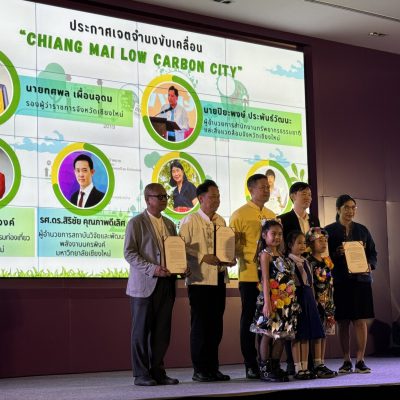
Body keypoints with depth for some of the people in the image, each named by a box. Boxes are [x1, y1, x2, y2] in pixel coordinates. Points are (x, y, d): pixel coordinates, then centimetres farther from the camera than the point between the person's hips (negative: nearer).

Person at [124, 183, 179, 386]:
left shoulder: (169, 224, 17)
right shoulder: (136, 223, -3)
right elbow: (129, 252, -9)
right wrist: (152, 269, -19)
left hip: (166, 284, 6)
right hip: (144, 285, -6)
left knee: (162, 331, 6)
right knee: (141, 331, 0)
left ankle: (158, 372, 13)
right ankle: (141, 374, 6)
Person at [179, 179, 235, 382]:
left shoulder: (221, 221, 14)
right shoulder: (190, 221, -5)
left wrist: (229, 259, 0)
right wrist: (203, 257, -18)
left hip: (219, 278, 6)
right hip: (200, 279, -6)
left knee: (216, 325, 9)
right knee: (200, 325, -2)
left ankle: (213, 367, 18)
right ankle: (199, 370, 6)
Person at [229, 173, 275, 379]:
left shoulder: (272, 215, 15)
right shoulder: (240, 215, -2)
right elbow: (232, 245, -4)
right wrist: (244, 259, -17)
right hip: (250, 275, -5)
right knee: (250, 319, 1)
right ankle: (251, 365, 7)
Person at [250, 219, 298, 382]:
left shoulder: (281, 255, 18)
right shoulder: (265, 254, -4)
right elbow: (265, 280, -12)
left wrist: (292, 300, 14)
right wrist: (267, 302, -19)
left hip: (285, 301, 8)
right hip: (272, 300, -8)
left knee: (281, 335, 8)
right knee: (267, 334, -4)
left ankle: (275, 367, 15)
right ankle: (264, 369, 1)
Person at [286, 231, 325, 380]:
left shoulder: (306, 262, 17)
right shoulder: (288, 261, -7)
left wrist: (313, 299, 16)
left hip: (308, 298, 8)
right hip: (296, 297, -8)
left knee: (307, 334, 8)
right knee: (297, 334, -4)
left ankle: (305, 367, 13)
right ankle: (298, 368, 1)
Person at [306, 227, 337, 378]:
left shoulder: (327, 261, 15)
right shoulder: (309, 262, -9)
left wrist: (332, 304, 16)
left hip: (328, 302, 8)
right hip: (316, 302, -8)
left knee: (324, 333, 8)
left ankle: (322, 365, 13)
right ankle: (317, 366, -5)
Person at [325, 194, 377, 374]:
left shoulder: (362, 230, 12)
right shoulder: (329, 231, 4)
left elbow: (373, 253, 12)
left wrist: (369, 265, -6)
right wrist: (336, 254, -16)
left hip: (360, 280, 2)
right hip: (339, 281, -1)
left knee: (360, 320, -3)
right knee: (343, 322, 2)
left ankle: (360, 361, 0)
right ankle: (346, 361, 10)